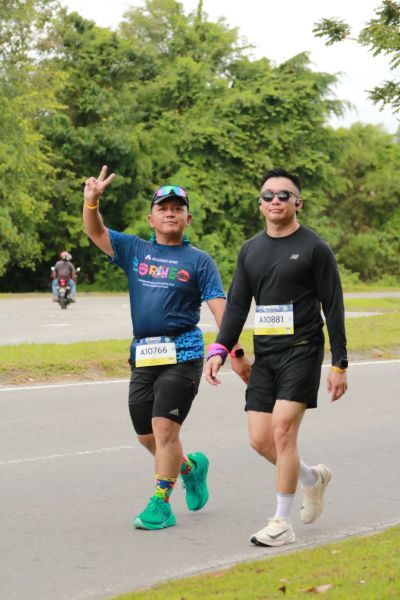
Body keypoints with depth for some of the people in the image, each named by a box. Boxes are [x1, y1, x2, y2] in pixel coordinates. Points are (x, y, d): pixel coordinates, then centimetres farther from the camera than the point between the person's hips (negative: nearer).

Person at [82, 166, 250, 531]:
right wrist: (92, 200, -15)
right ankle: (191, 466, 38)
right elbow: (95, 232, 5)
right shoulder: (135, 250, 12)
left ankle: (161, 505, -4)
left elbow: (219, 307, -3)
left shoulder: (198, 261, 3)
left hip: (182, 354, -5)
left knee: (165, 428, -12)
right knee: (146, 435, 11)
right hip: (143, 355, 5)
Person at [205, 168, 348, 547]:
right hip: (264, 354, 6)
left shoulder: (314, 249, -4)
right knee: (260, 439, 3)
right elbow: (236, 305, 12)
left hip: (301, 351, -6)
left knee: (282, 431, -14)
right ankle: (312, 478, 31)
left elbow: (333, 309, -4)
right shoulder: (250, 250, 12)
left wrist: (339, 365, -8)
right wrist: (220, 349, -2)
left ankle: (282, 523, -4)